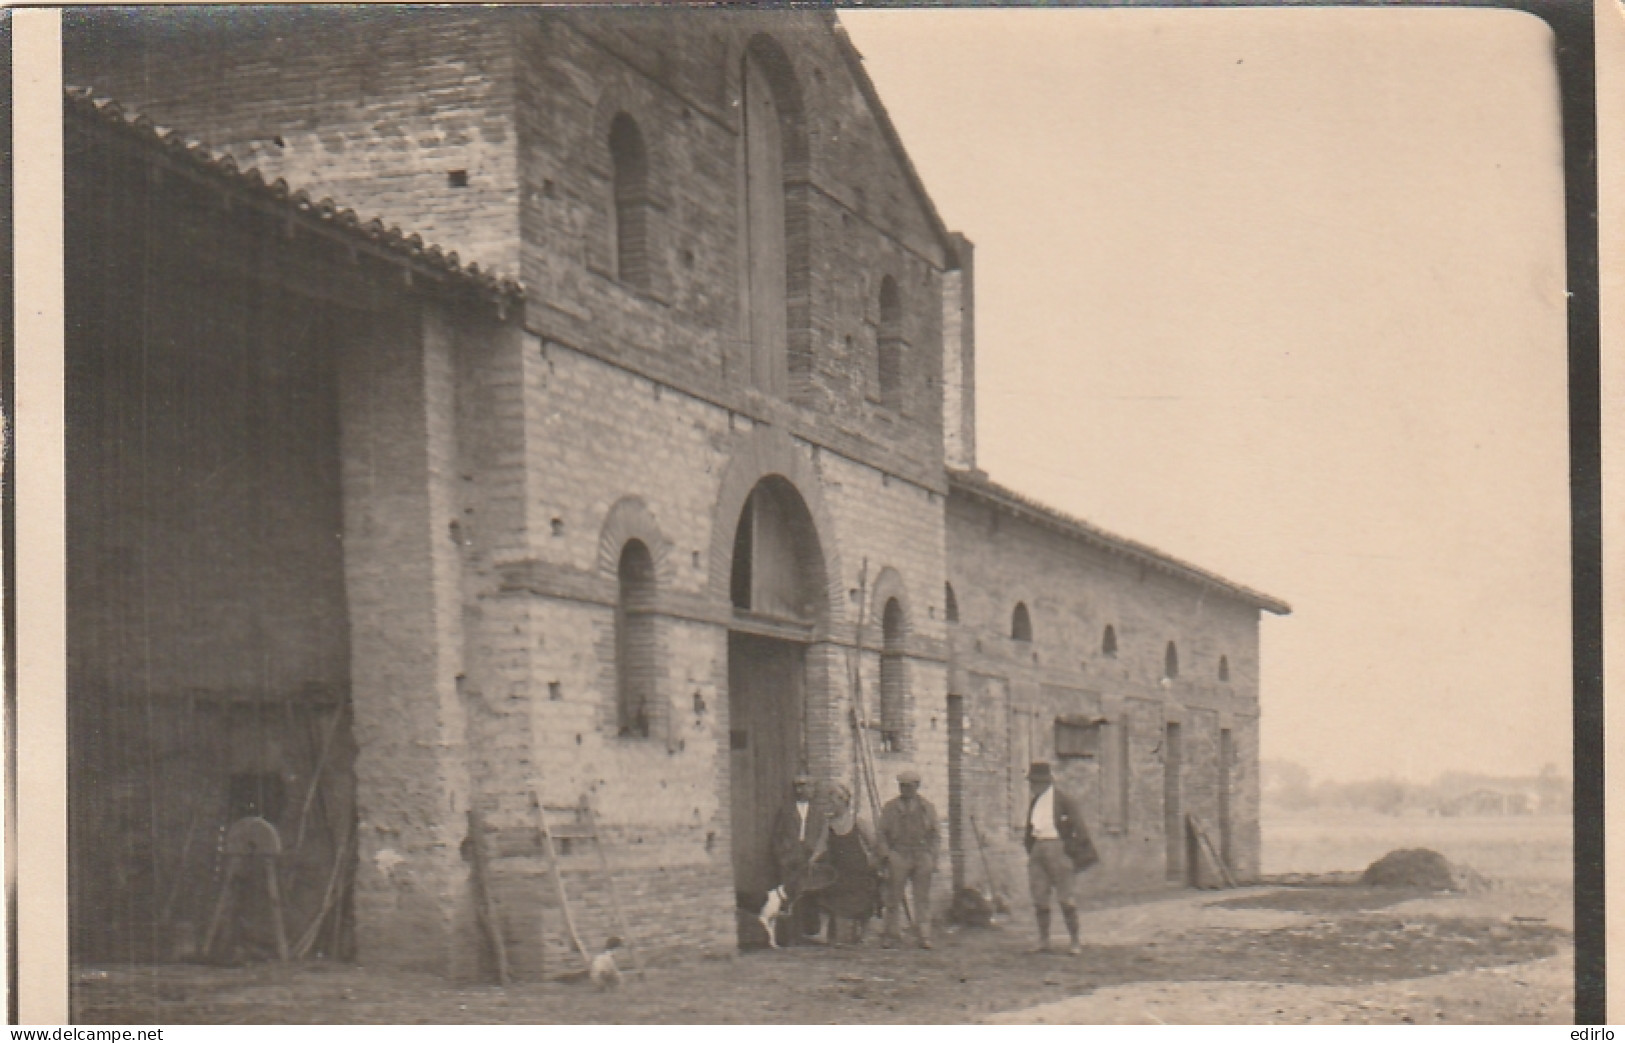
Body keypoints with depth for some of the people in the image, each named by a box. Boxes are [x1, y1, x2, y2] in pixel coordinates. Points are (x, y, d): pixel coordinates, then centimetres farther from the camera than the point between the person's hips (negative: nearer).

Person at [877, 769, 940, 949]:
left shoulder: (927, 807, 12)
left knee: (923, 897, 0)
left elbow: (934, 834, 15)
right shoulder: (890, 807, 9)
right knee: (894, 896, -2)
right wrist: (886, 853, -2)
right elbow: (883, 833, 10)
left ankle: (924, 936, 4)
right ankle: (893, 933, 7)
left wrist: (933, 858, 6)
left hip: (922, 855, 1)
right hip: (898, 855, -1)